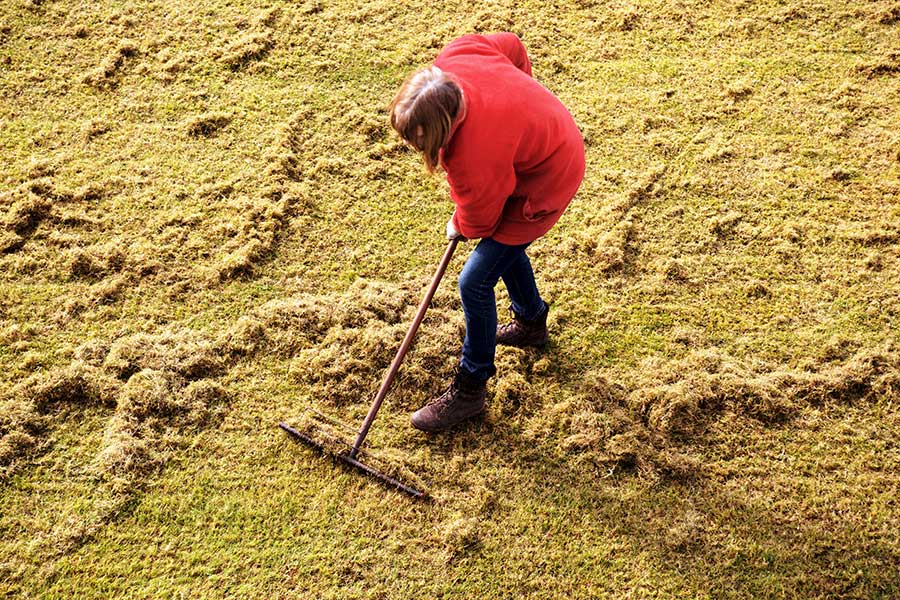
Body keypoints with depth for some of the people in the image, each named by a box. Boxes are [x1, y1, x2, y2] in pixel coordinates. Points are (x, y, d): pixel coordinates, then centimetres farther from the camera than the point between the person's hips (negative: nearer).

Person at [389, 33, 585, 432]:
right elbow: (511, 46, -3)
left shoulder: (474, 159, -41)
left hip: (544, 185, -9)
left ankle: (469, 390, 13)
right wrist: (521, 96, 11)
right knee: (504, 248, 31)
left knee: (474, 283, -5)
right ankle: (532, 322, 57)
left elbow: (479, 221, -19)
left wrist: (459, 228, 4)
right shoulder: (452, 59, -24)